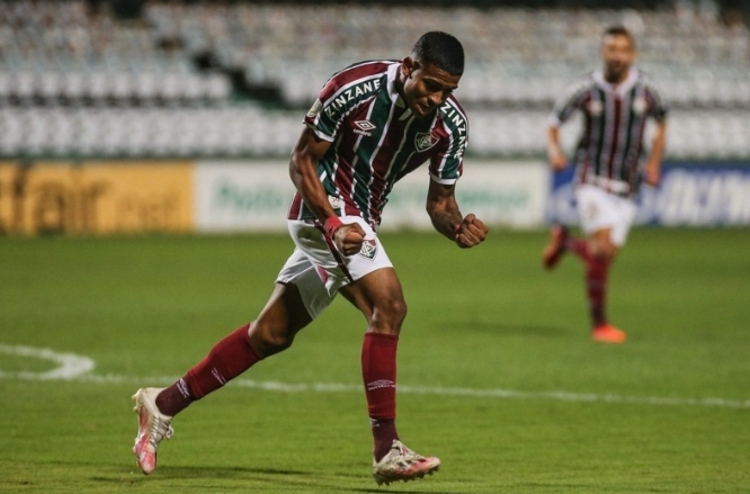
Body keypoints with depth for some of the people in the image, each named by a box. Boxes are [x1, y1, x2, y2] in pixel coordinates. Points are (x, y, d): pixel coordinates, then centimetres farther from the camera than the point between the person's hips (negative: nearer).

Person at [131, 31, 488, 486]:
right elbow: (302, 160, -14)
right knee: (388, 306, -24)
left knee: (271, 335, 13)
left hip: (358, 222, 7)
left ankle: (163, 405, 27)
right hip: (326, 208, -7)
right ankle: (387, 450, -23)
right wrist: (332, 222, -26)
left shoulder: (451, 124, -9)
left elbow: (440, 201, 0)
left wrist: (459, 227, -23)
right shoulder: (353, 89, -23)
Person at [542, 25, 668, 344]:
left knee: (606, 255, 3)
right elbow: (553, 125, 0)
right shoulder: (587, 91, -9)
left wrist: (654, 163, 6)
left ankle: (565, 241, 37)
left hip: (626, 187, 3)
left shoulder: (645, 91, -3)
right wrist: (555, 151, -20)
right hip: (592, 182, -3)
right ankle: (599, 323, -7)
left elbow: (661, 123, 16)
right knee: (603, 247, -19)